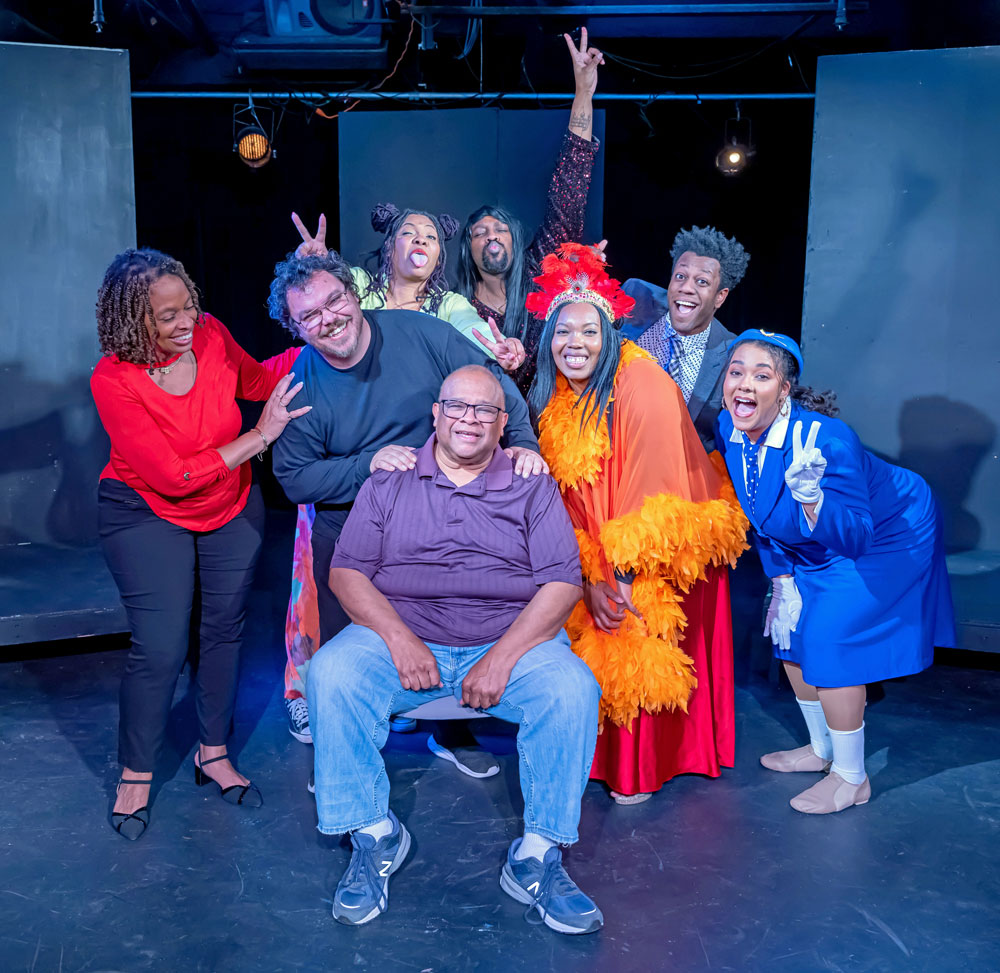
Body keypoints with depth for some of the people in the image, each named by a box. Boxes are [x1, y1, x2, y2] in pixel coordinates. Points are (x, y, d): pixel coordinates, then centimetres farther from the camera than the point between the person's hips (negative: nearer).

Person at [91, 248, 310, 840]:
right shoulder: (114, 381, -27)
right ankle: (136, 775, 16)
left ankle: (214, 753, 28)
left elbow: (254, 380, 8)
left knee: (224, 630, 10)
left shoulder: (210, 335, -15)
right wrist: (258, 438, -27)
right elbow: (173, 477, -27)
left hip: (233, 508, 5)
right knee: (160, 648, -8)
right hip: (148, 515, -4)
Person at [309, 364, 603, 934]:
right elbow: (347, 571, 3)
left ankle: (537, 859, -13)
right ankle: (374, 835, -9)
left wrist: (502, 658, -15)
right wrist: (399, 639, -14)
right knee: (332, 673, -27)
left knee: (573, 689, -28)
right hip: (401, 635, 1)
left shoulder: (533, 486, 8)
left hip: (512, 638, 0)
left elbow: (563, 583, -1)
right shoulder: (391, 480, 10)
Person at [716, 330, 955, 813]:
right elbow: (758, 512, 1)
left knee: (829, 639, -14)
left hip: (884, 537, -8)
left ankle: (851, 777, 5)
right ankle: (822, 749, 32)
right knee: (789, 631, 10)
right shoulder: (730, 429, -15)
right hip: (815, 550, 8)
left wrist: (811, 498, -55)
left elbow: (855, 537, -37)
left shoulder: (824, 438, -36)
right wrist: (783, 579, 2)